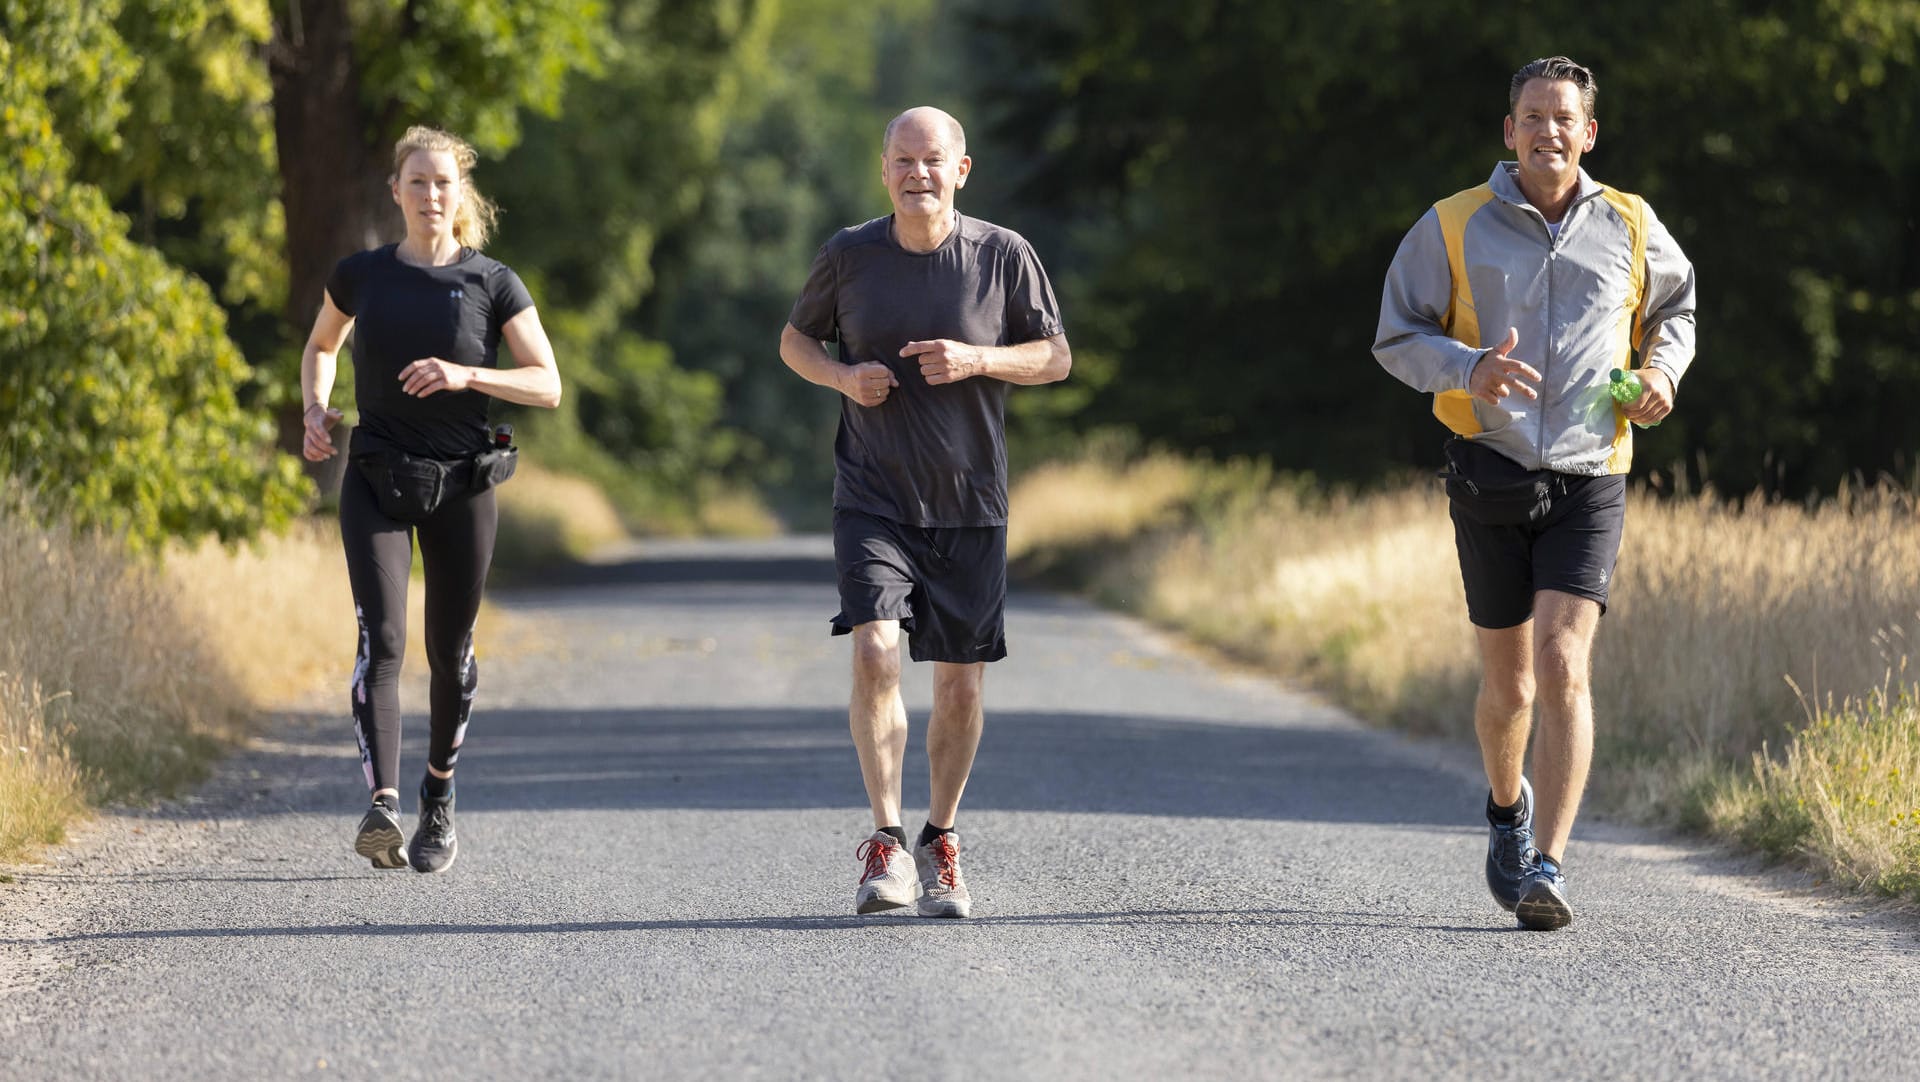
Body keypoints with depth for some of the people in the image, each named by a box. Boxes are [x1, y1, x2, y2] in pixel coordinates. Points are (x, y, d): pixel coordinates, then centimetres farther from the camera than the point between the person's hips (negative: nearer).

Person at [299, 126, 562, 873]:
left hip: (461, 484, 0)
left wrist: (465, 375, -21)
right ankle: (383, 807, -30)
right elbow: (320, 347, 22)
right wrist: (315, 410, 3)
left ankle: (438, 799, 33)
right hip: (377, 482, 0)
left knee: (450, 651, 9)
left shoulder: (493, 285, -1)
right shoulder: (361, 276, 4)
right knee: (380, 638, -18)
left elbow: (547, 386, -5)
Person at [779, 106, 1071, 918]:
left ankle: (940, 844, 23)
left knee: (960, 681, 5)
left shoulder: (1003, 256, -3)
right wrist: (843, 376, -9)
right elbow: (796, 339, 13)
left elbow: (1057, 357, 3)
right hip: (873, 500, -1)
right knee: (875, 651, -19)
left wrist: (976, 360, -16)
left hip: (970, 506, 1)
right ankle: (886, 844, -14)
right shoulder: (848, 256, -1)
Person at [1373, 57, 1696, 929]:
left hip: (1589, 477, 0)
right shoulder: (1452, 228, 0)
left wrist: (1662, 373, 2)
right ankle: (1507, 806, 42)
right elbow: (1398, 336, 3)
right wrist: (1468, 368, -17)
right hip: (1491, 469, 0)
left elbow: (1675, 309, 23)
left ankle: (1545, 869, -19)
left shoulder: (1630, 227, 5)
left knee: (1563, 670, -17)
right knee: (1508, 682, 10)